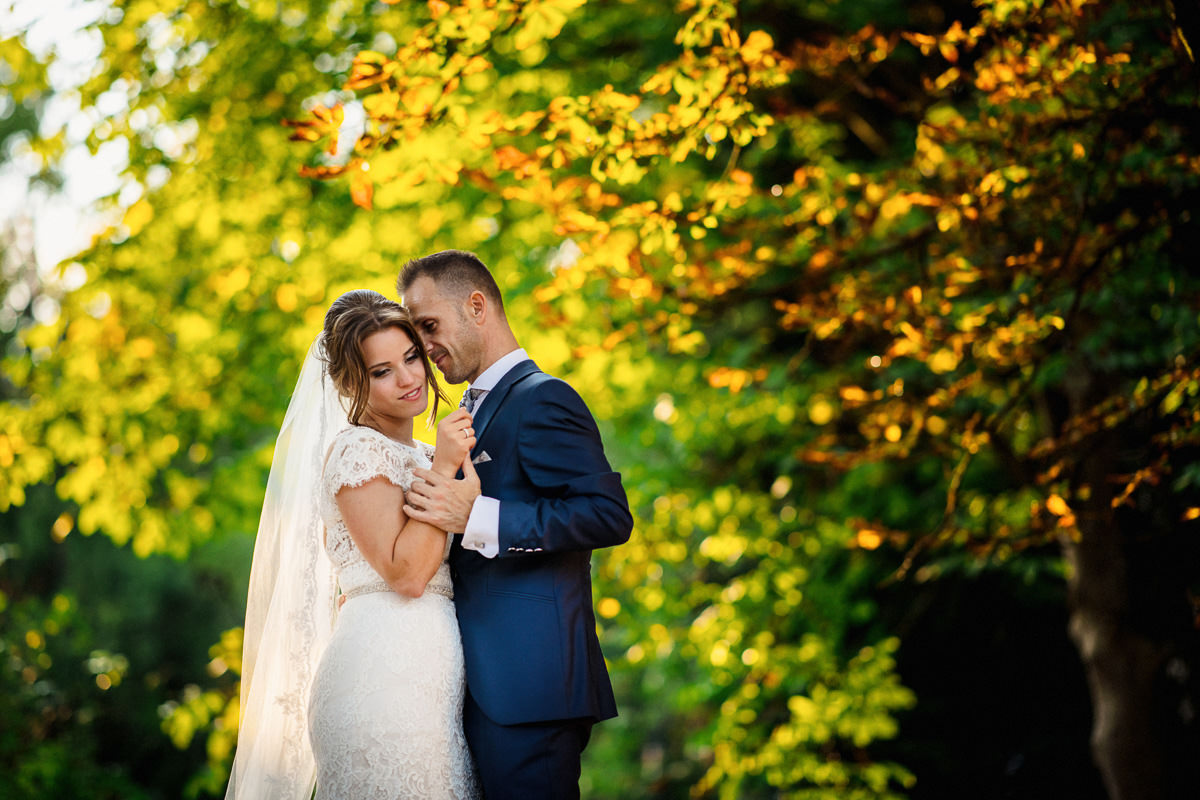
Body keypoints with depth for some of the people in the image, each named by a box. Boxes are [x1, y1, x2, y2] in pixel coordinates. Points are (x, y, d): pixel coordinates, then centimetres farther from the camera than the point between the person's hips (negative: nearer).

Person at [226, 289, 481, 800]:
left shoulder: (417, 456, 20)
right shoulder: (356, 448, -7)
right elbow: (406, 574, -15)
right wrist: (442, 470, -15)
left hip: (431, 671, 9)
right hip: (389, 670, -9)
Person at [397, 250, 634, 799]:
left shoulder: (540, 398, -8)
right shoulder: (478, 409, 22)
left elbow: (609, 515, -20)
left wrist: (477, 518, -24)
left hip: (528, 684, -9)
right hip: (486, 681, 9)